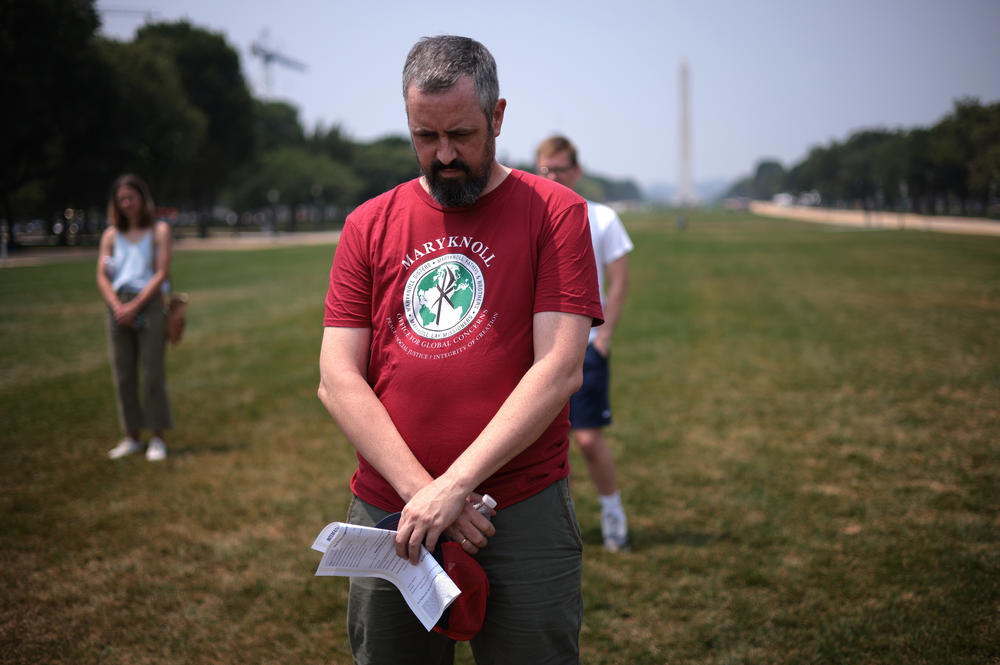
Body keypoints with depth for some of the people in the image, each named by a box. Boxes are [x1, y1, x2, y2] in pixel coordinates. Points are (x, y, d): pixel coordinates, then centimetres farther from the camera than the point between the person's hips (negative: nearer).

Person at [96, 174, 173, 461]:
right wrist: (118, 307, -10)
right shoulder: (111, 235, 11)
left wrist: (135, 306, -13)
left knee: (153, 374, -4)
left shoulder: (158, 230, 3)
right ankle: (132, 437, 13)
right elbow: (102, 276, 6)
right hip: (119, 307, 3)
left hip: (149, 304, -3)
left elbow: (161, 273, -5)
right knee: (123, 376, 4)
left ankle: (158, 439, 3)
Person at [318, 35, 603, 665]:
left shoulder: (555, 211, -1)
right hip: (389, 515, 3)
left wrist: (455, 484, -17)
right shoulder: (369, 226, 8)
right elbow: (337, 379, 1)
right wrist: (420, 490, -12)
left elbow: (559, 370, -11)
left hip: (523, 517, -3)